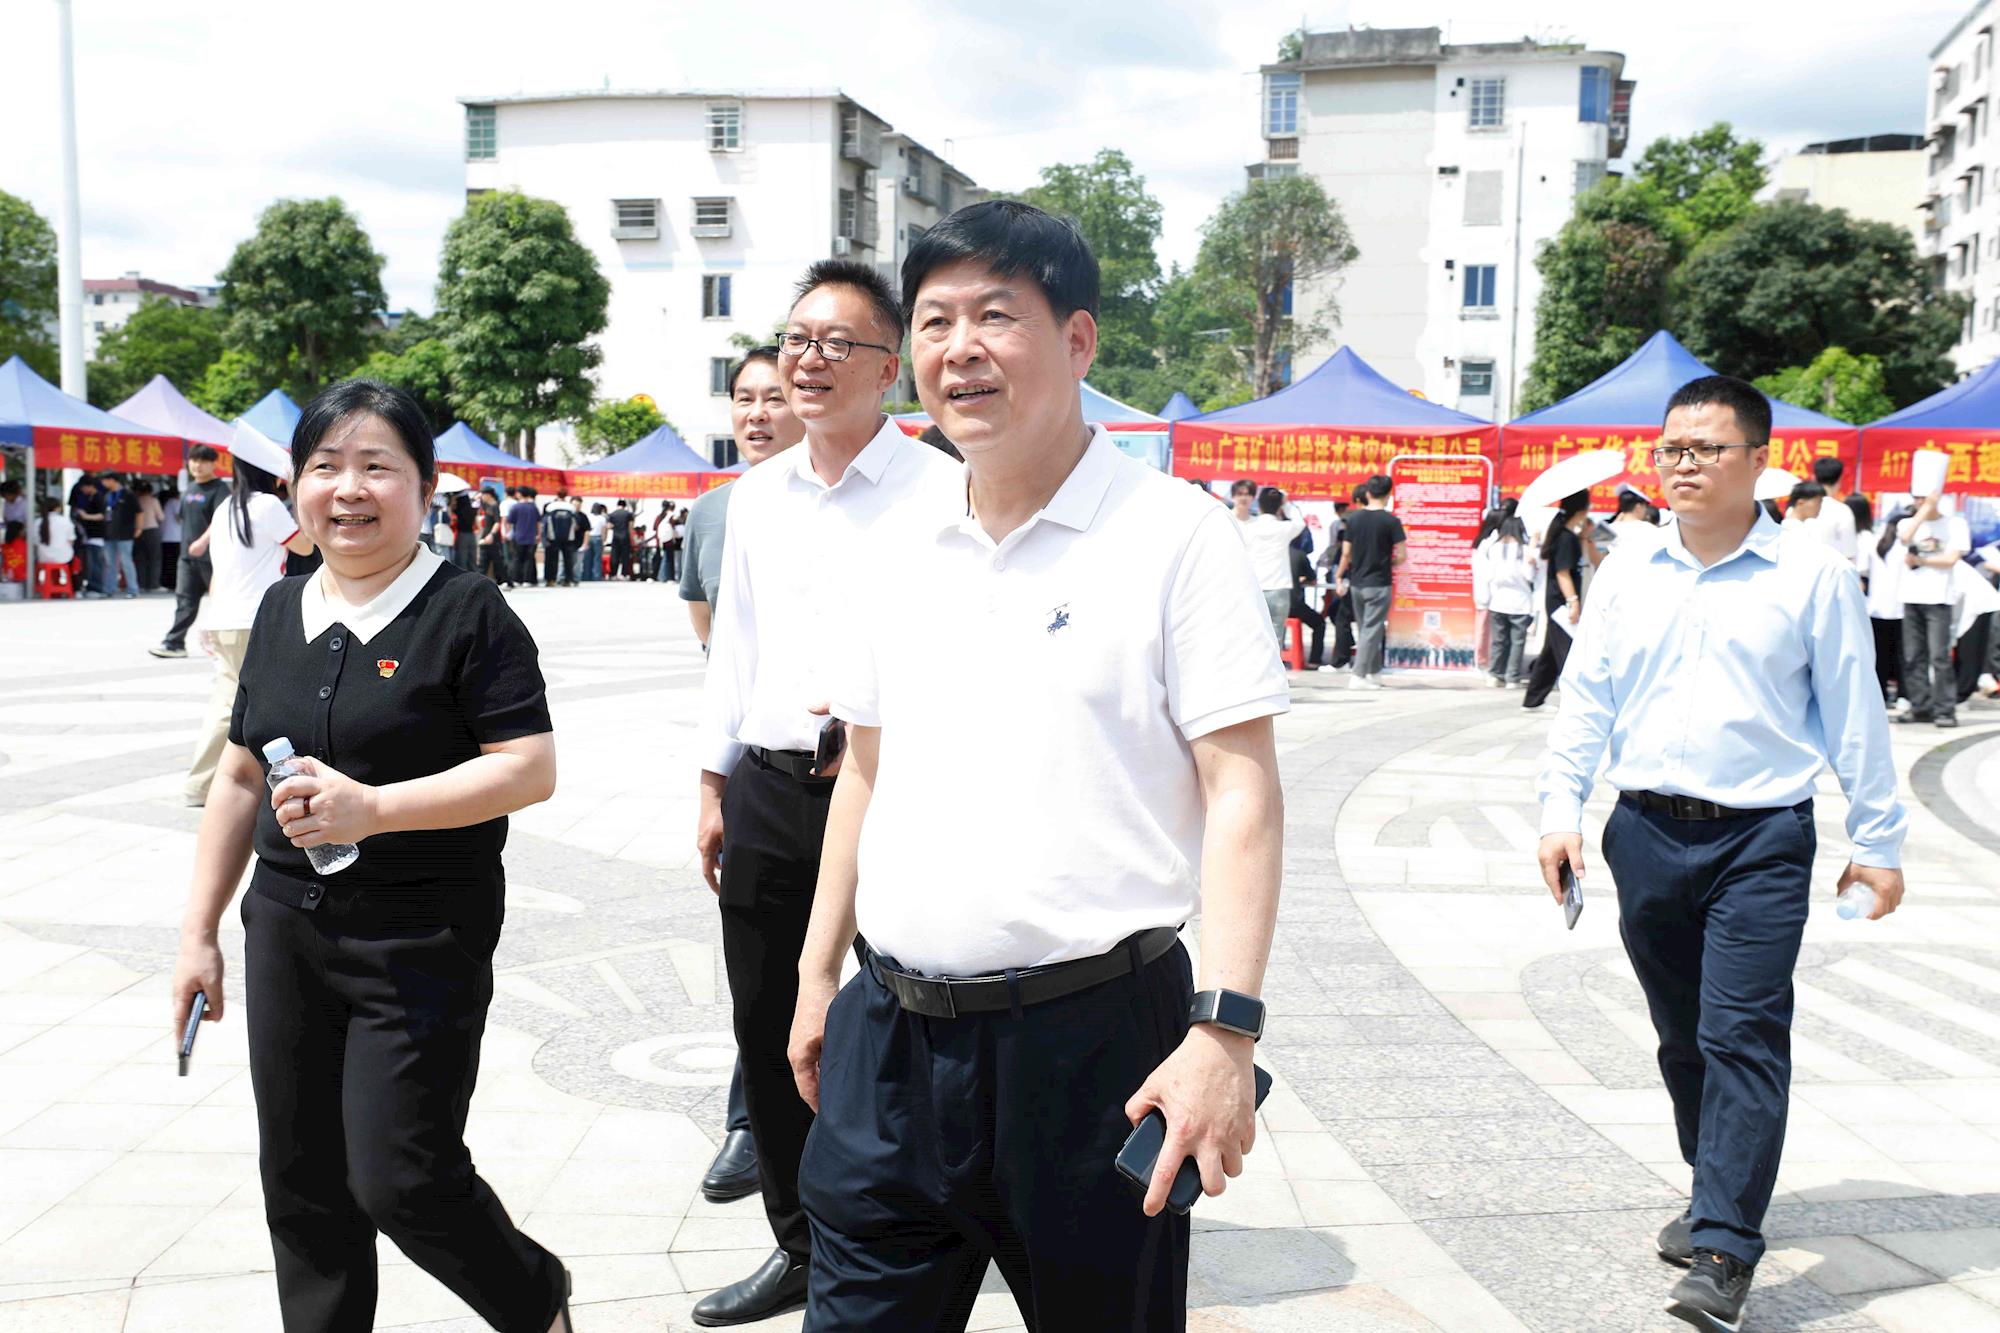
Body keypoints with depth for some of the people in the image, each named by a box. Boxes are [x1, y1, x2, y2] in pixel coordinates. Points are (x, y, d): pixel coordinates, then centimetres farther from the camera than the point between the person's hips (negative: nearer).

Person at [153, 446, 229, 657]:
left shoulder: (220, 489, -10)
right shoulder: (189, 489, 15)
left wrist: (203, 542, -33)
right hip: (187, 556, 7)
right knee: (184, 600, 4)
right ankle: (174, 643, 2)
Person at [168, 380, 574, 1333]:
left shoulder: (467, 613, -10)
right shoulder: (283, 611, 9)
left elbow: (531, 770, -17)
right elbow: (242, 776, 14)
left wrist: (372, 806, -25)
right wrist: (198, 930, 13)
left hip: (423, 940, -6)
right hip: (286, 931, 6)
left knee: (399, 1179, -3)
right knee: (301, 1183, 12)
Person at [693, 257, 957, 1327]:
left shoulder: (936, 491, -7)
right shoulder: (757, 495, 13)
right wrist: (714, 786, 17)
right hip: (767, 789, 6)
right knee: (769, 1030, 13)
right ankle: (799, 1247, 32)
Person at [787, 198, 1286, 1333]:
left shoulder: (1173, 534, -8)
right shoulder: (901, 546, 10)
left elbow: (1242, 791, -12)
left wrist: (1224, 1030, -20)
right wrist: (819, 972, 16)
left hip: (1093, 1033, -5)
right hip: (893, 1033, 5)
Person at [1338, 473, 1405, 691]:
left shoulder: (1354, 518, 2)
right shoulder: (1391, 521, -10)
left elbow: (1346, 554, 5)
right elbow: (1401, 556, -10)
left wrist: (1340, 577, 17)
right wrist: (1388, 564, 10)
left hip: (1356, 582, 5)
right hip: (1379, 583, -5)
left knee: (1364, 629, 16)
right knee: (1372, 630, -2)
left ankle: (1374, 673, 24)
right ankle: (1358, 676, -7)